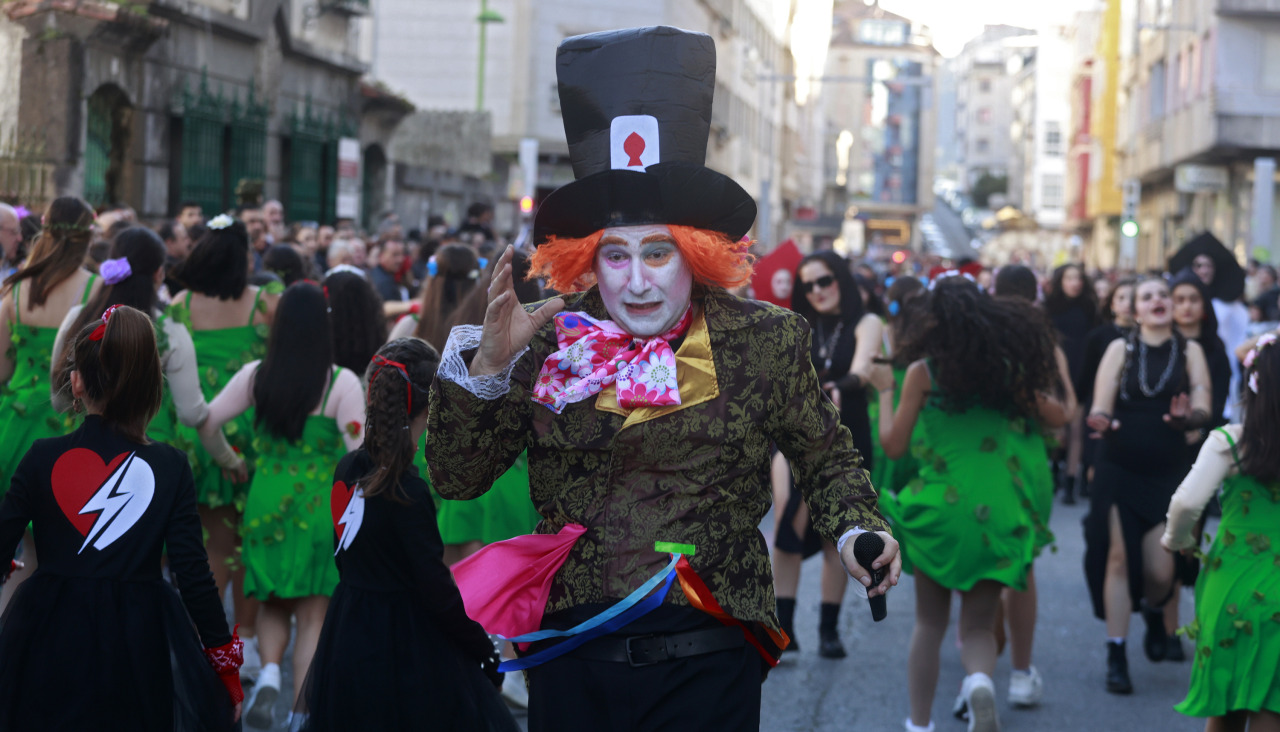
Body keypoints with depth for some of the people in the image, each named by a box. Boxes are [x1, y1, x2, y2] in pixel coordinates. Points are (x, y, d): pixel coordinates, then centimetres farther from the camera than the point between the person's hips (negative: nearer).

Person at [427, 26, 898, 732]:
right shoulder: (549, 344, 0)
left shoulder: (765, 341, 0)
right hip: (572, 665, 2)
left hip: (708, 666, -1)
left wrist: (855, 530, -7)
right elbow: (454, 477, 1)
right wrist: (487, 364, -12)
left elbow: (827, 460, 12)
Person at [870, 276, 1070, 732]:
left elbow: (894, 445, -3)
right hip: (998, 516, 1)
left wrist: (885, 390, 11)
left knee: (930, 624, 15)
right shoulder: (1008, 366, 2)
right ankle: (980, 681, -24)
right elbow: (1059, 417, 9)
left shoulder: (923, 372, -5)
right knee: (979, 626, 8)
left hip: (939, 511, -1)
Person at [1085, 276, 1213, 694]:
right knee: (1119, 558, -3)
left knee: (1160, 571, -5)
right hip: (1119, 469, 0)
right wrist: (1101, 420, -27)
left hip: (1167, 472, 0)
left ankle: (1155, 613, 31)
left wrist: (1187, 417, -29)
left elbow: (1203, 408, -6)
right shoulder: (1120, 348, 3)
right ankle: (1116, 657, 7)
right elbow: (1101, 406, -4)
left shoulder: (1190, 351, 4)